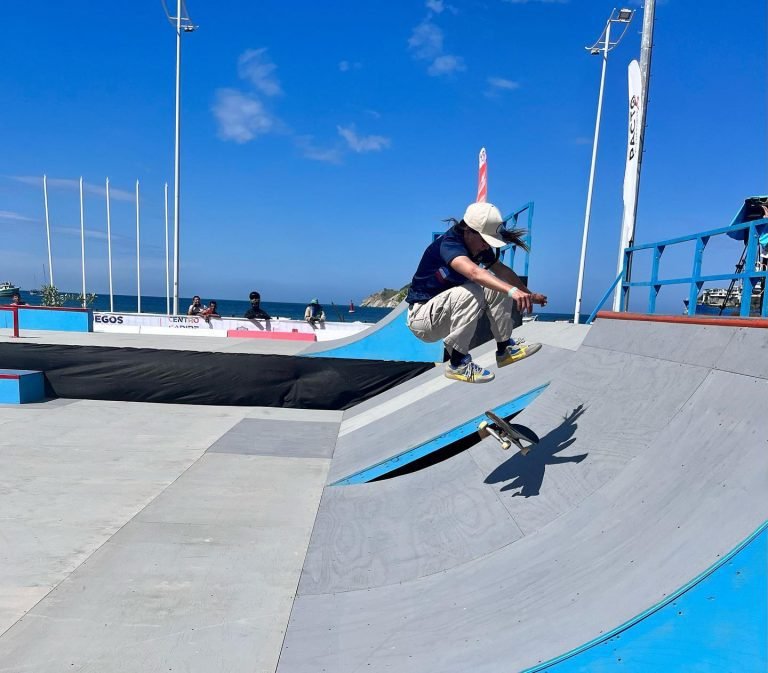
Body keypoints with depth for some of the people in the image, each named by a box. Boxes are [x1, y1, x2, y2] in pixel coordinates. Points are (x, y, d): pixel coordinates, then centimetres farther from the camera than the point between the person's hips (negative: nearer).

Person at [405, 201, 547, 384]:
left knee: (497, 286, -4)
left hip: (446, 312, 8)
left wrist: (529, 294, 11)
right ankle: (457, 364, -23)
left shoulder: (478, 245, -1)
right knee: (471, 292, -32)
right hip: (421, 316, -8)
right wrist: (512, 291, -56)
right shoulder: (448, 244, -26)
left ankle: (505, 348, 2)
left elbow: (502, 271, 13)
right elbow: (474, 272, -46)